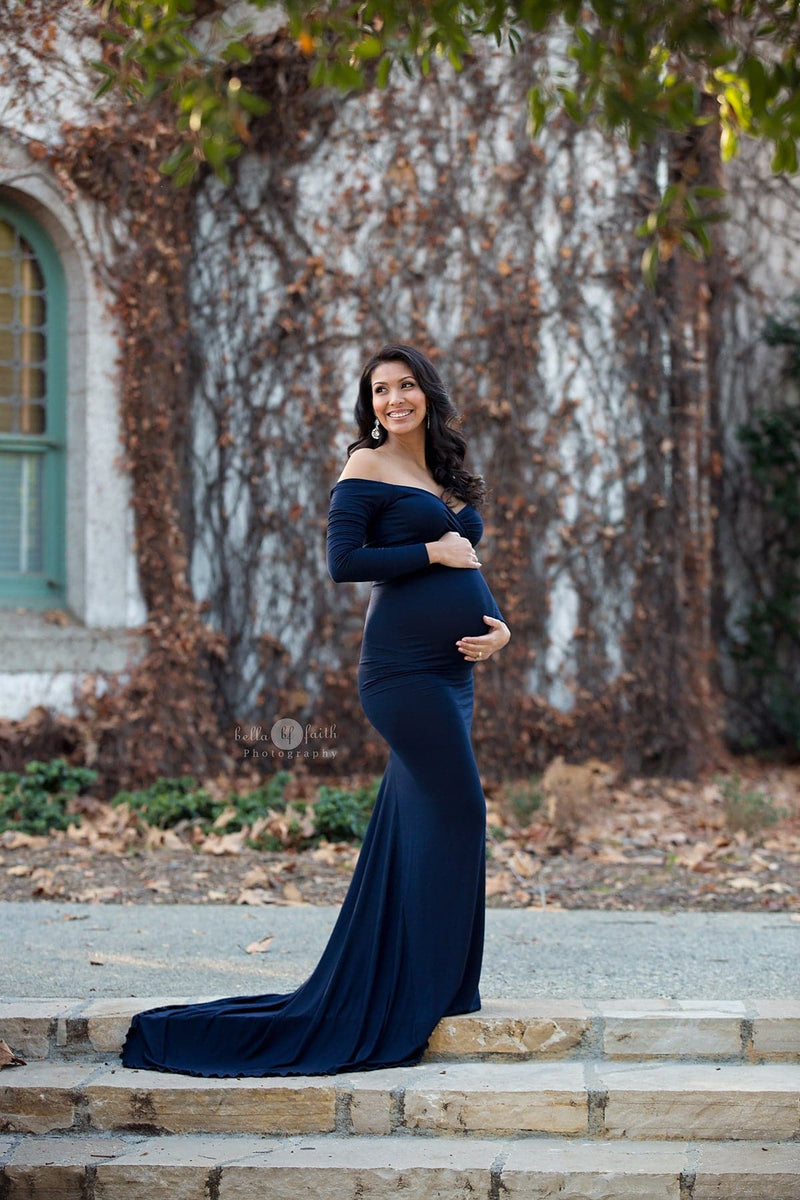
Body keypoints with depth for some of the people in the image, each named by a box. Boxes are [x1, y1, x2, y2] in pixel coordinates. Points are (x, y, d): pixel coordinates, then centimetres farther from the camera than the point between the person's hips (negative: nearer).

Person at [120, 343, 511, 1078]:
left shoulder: (447, 478, 20)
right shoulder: (367, 468, -3)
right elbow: (344, 561, -13)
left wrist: (498, 626, 3)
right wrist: (433, 552, -11)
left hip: (452, 669, 8)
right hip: (404, 665, -8)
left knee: (414, 823, 9)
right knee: (459, 808, -9)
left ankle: (383, 993, 15)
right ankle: (436, 986, 0)